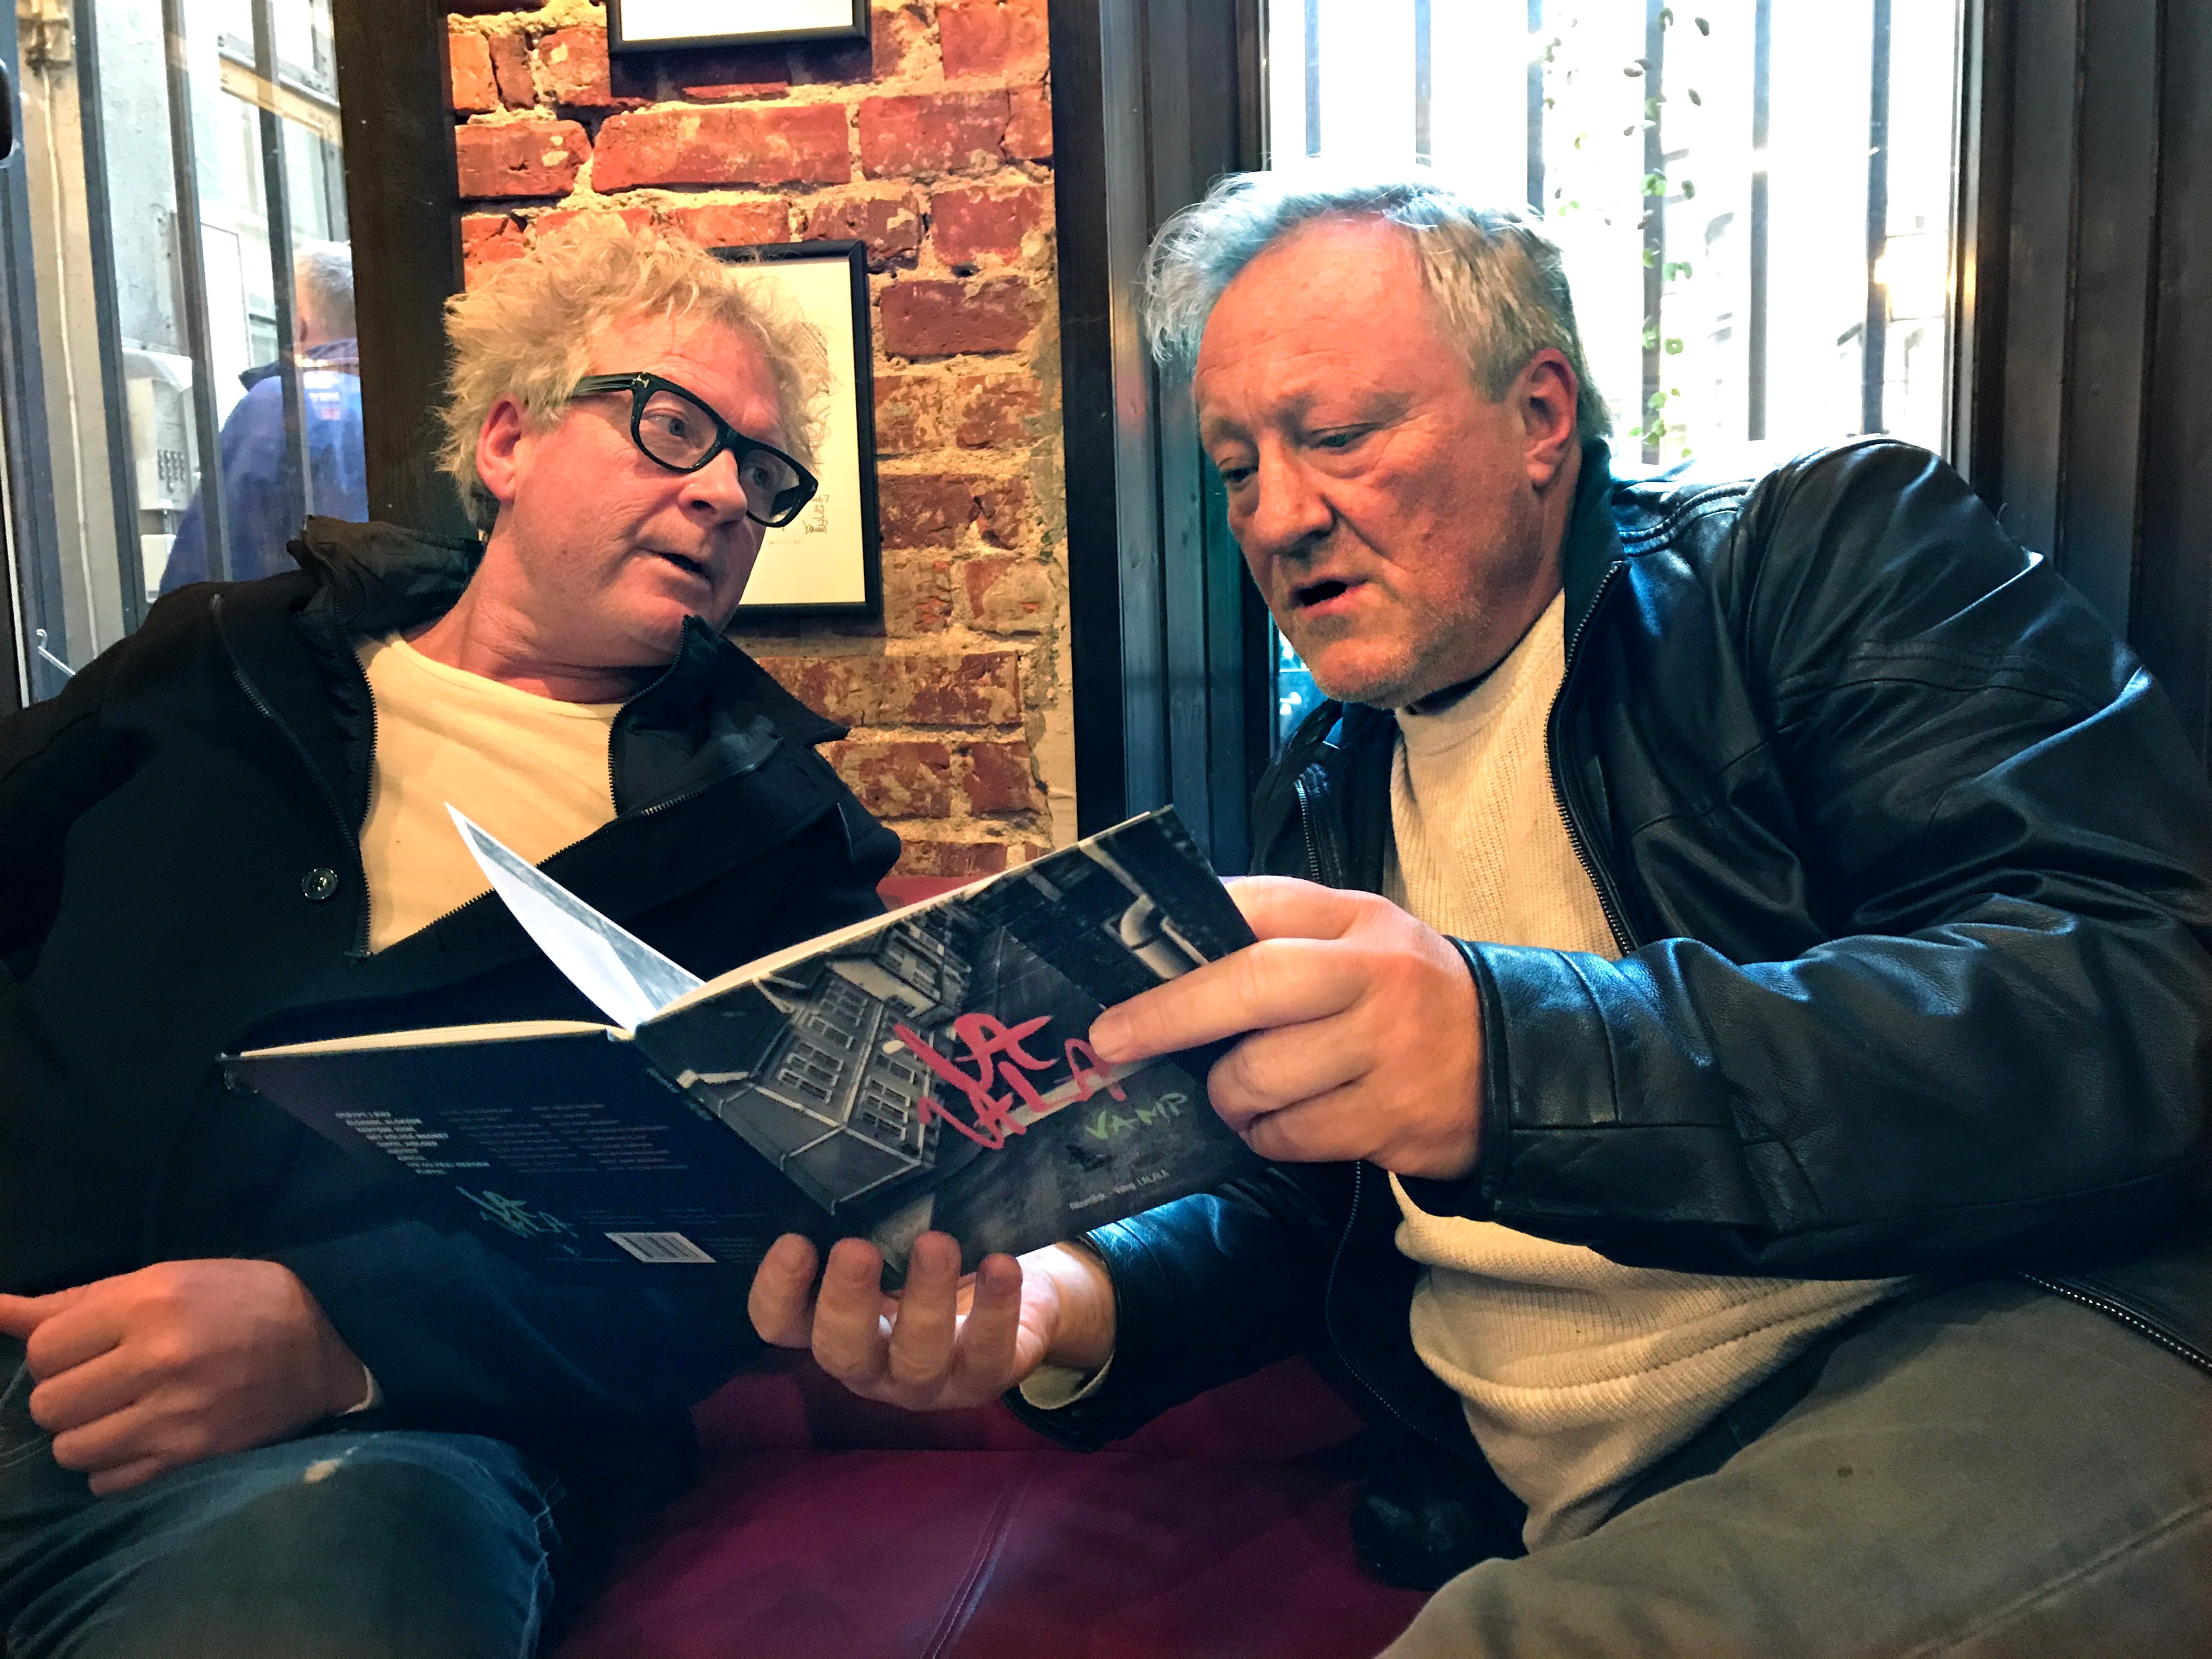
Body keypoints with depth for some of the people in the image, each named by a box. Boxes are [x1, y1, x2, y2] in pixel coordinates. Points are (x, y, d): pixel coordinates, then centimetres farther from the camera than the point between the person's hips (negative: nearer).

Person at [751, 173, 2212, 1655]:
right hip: (1571, 1518, 6)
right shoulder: (1320, 803, 16)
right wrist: (1074, 1307, -4)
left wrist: (1518, 1057, -29)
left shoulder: (1839, 551, 0)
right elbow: (1302, 1220, 19)